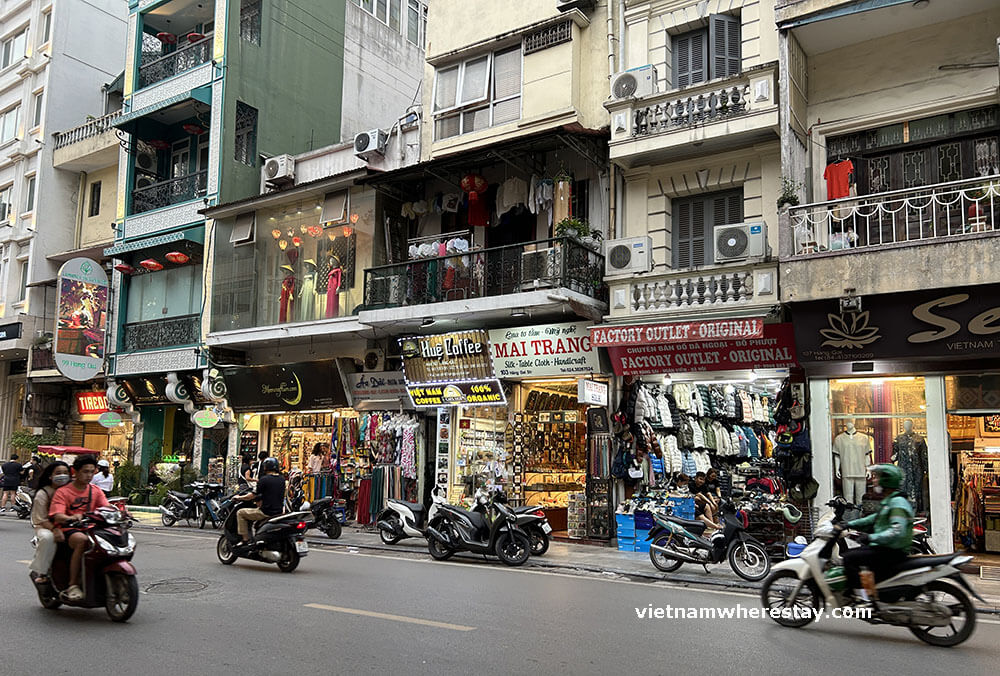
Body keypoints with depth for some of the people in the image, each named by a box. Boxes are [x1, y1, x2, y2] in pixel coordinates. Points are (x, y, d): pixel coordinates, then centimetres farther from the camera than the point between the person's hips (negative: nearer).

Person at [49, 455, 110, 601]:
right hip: (69, 529, -4)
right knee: (83, 541, -38)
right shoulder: (63, 492, 2)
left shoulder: (96, 491, 16)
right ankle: (73, 585, -31)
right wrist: (70, 518, -37)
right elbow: (57, 515, -13)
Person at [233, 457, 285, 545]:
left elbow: (253, 495, -8)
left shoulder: (264, 479, -13)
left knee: (240, 513, 7)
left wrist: (239, 497, 7)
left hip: (267, 512, -7)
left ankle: (245, 540, 4)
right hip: (279, 511, 7)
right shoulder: (282, 479, 6)